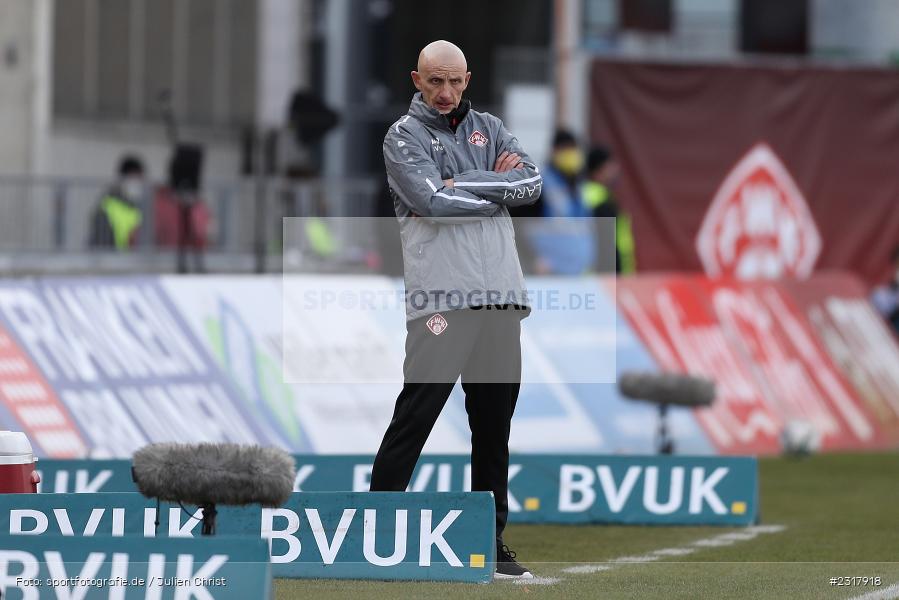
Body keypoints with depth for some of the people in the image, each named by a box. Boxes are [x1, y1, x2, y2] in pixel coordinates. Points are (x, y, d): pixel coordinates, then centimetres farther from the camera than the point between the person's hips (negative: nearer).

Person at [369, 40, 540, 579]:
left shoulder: (490, 128, 18)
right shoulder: (404, 136, 3)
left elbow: (533, 182, 1)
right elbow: (433, 201, -14)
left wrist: (463, 184, -9)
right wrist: (499, 189, -4)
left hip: (502, 293, 5)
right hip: (442, 294, -5)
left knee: (495, 420, 7)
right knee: (416, 413, -10)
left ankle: (491, 542, 13)